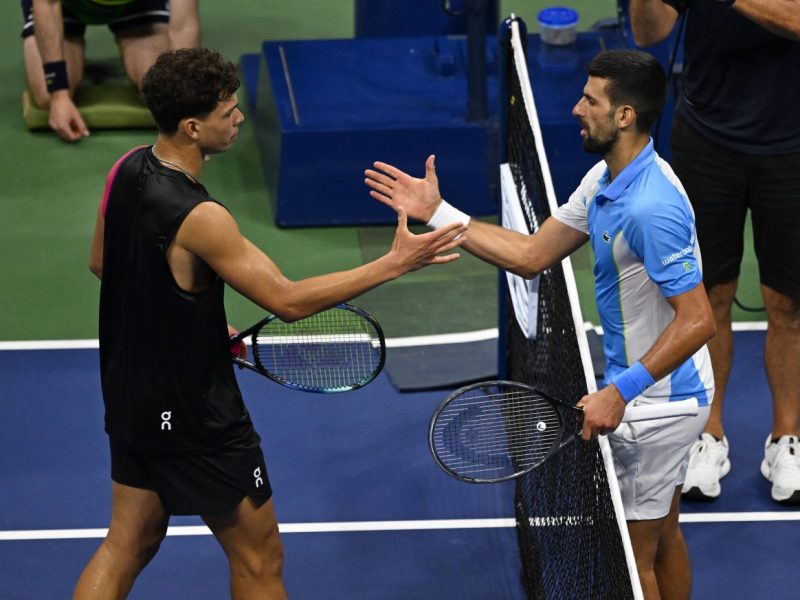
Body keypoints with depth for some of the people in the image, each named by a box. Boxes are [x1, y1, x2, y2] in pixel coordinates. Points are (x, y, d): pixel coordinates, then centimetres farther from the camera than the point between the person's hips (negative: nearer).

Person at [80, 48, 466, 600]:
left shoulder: (128, 168, -5)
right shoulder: (199, 218, -31)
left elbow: (102, 262, 11)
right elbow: (287, 301, -25)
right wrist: (395, 263, -23)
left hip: (129, 396, 8)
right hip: (196, 419, -8)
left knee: (129, 543, 20)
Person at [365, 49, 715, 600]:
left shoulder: (651, 207, -30)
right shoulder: (605, 180, 3)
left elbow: (698, 321, -30)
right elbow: (532, 255, 8)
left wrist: (620, 392, -32)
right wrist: (438, 213, 5)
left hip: (655, 405, -10)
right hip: (663, 396, 10)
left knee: (633, 555, 3)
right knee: (663, 538, 23)